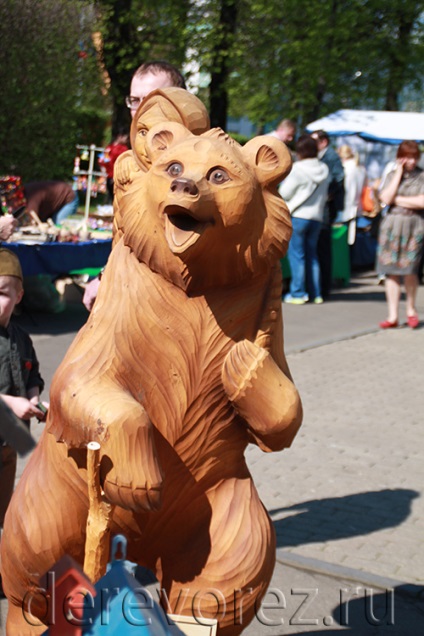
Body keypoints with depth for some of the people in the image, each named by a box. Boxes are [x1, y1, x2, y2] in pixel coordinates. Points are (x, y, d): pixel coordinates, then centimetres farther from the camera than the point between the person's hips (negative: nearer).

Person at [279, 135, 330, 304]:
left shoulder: (297, 169, -13)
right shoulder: (324, 169, 5)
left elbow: (284, 193, -10)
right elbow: (325, 195, 11)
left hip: (297, 216, -6)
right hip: (317, 216, 6)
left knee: (296, 254, 0)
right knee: (312, 254, 13)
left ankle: (298, 293, 0)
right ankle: (315, 293, 14)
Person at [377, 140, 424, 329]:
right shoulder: (392, 175, 11)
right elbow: (386, 198, -5)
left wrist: (397, 200, -3)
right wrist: (398, 173, -3)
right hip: (392, 225, 3)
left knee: (409, 270, -7)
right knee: (391, 271, 0)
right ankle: (393, 315, 6)